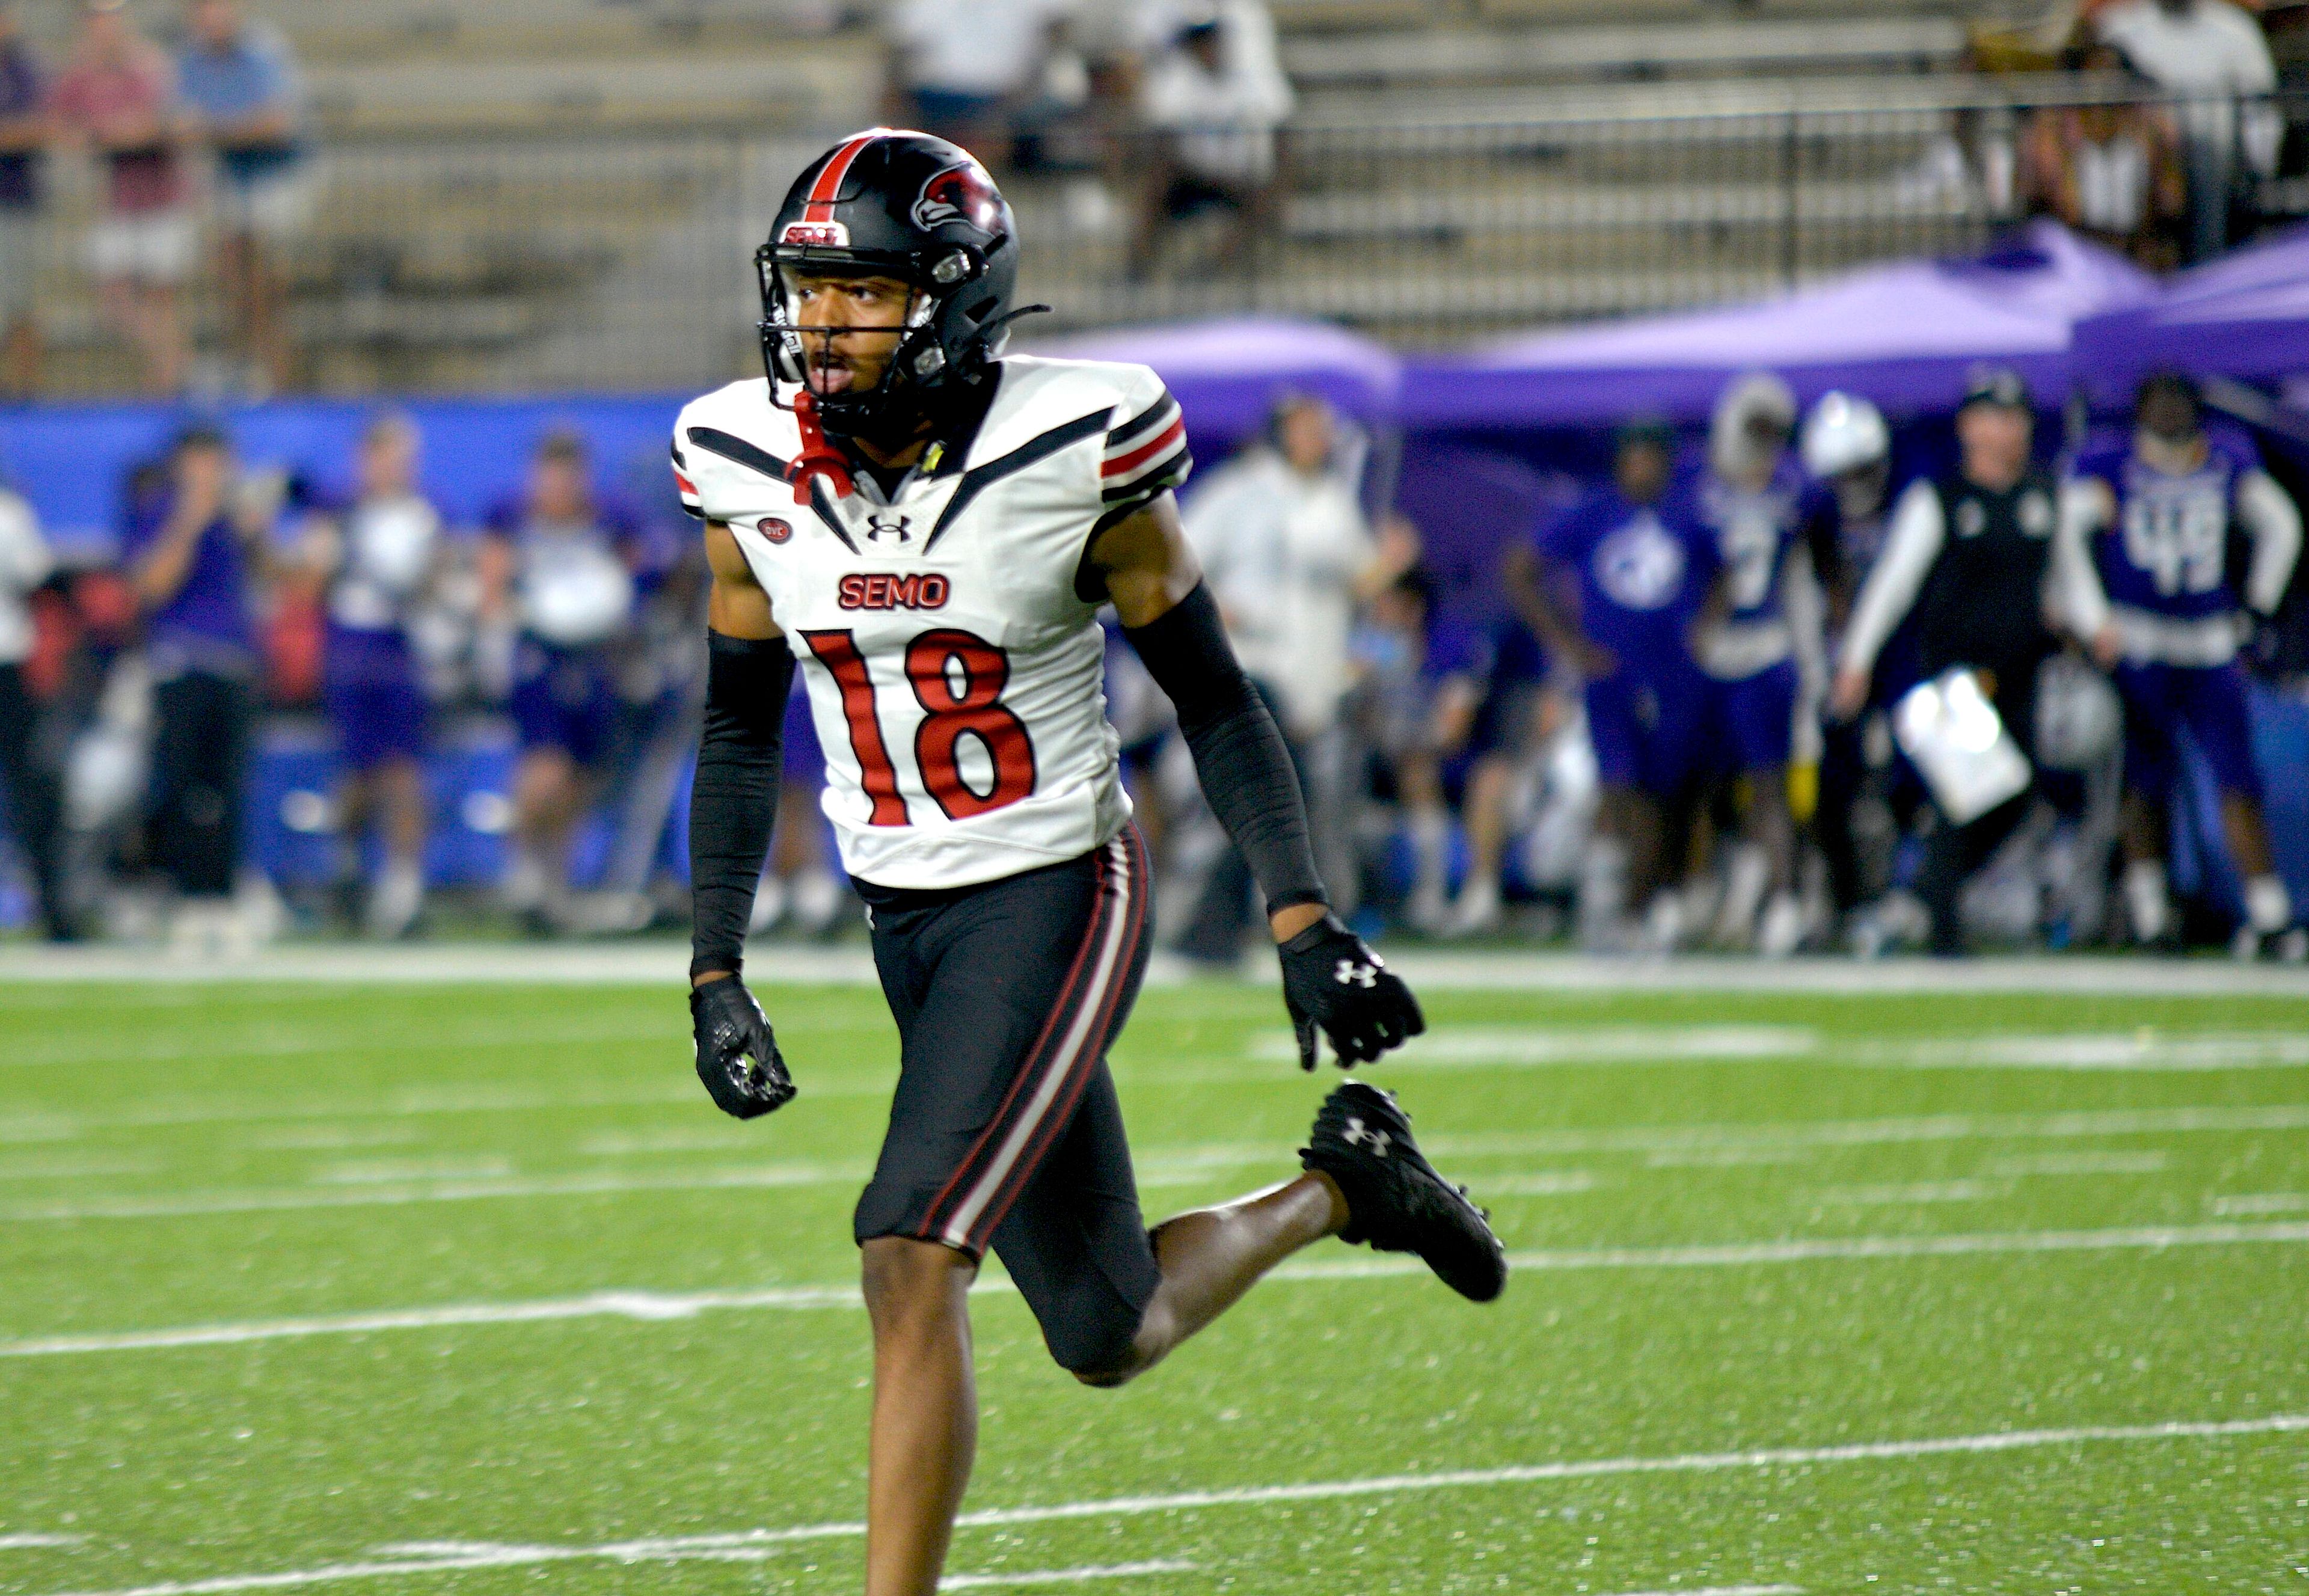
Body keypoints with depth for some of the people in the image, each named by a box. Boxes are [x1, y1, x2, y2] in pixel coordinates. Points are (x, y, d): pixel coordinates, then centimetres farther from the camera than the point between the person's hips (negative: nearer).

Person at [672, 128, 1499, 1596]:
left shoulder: (1070, 456, -16)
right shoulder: (753, 469, -4)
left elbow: (1214, 698, -6)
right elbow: (741, 726, 9)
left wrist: (1306, 924, -12)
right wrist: (717, 972, 4)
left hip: (1055, 897, -5)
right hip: (902, 914, 5)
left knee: (910, 1257, -22)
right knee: (1110, 1339, 12)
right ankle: (1338, 1191, 41)